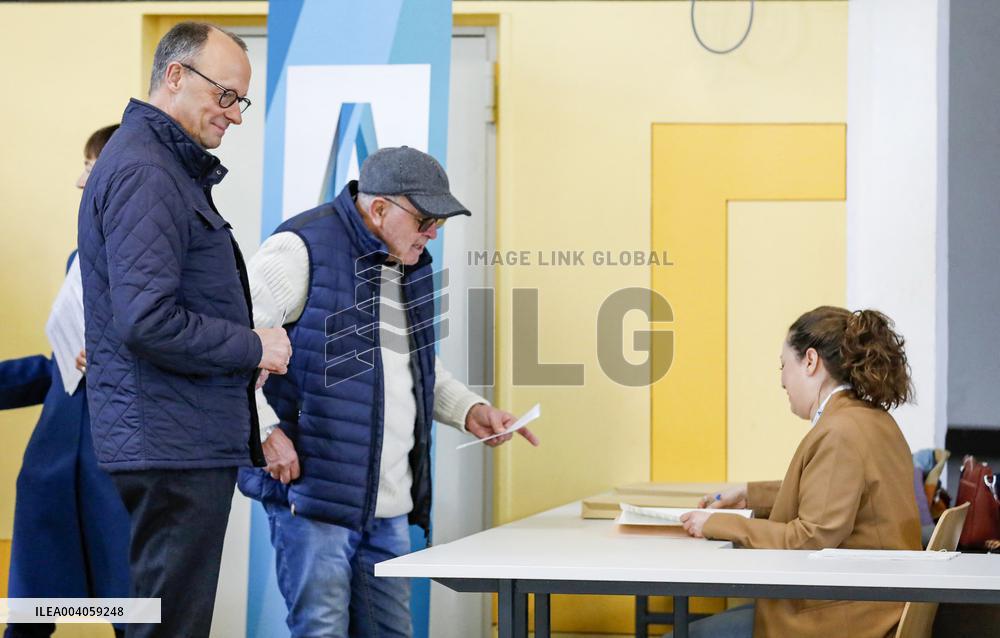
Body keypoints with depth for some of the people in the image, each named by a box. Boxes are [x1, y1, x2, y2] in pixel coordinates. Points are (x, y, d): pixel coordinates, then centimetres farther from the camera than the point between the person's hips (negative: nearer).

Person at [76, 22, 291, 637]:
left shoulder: (173, 168, 18)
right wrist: (252, 348, -12)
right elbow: (146, 323, -24)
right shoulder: (143, 175, -15)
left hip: (191, 442, 11)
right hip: (175, 447, -11)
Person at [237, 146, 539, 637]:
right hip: (313, 488, -8)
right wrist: (264, 431, -19)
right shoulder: (303, 250, -11)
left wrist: (468, 411, 14)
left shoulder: (412, 266, 16)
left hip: (389, 502, 8)